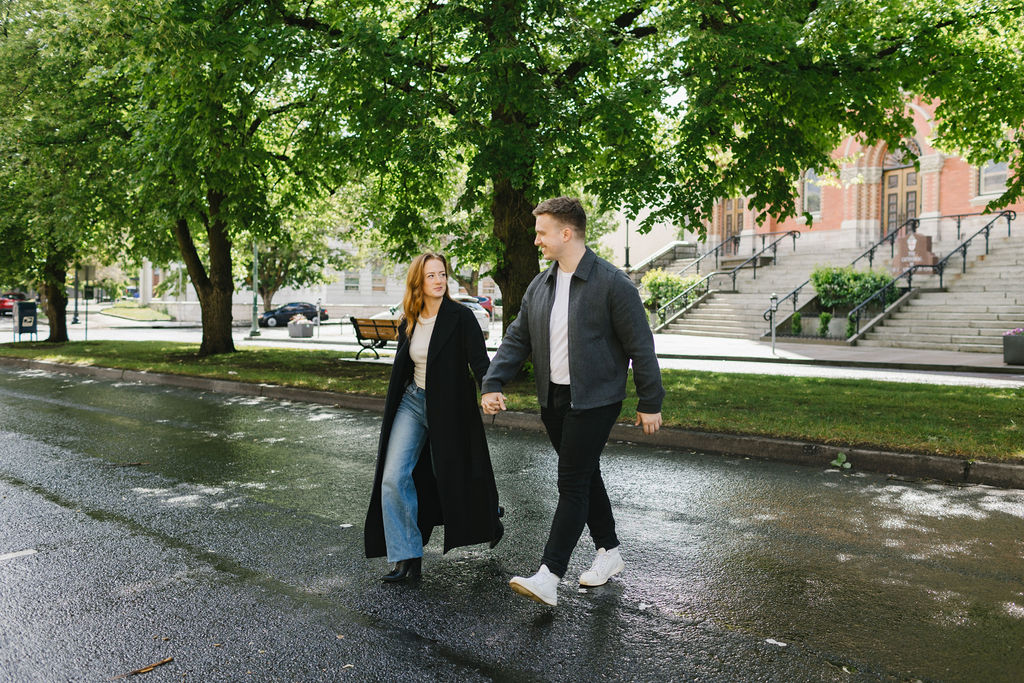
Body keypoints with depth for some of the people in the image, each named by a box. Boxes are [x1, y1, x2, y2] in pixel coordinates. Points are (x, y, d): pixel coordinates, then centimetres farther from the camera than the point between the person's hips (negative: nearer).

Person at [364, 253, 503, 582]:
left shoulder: (460, 317, -11)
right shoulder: (408, 323, 5)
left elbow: (479, 360, -20)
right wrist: (392, 412, 20)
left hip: (448, 407, -4)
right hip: (412, 403, 5)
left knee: (452, 477, 9)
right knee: (393, 478, -7)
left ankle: (490, 521, 42)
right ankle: (408, 558, 2)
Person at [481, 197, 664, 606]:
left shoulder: (612, 285, -12)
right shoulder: (539, 287, 9)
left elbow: (639, 347, -9)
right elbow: (516, 340, 10)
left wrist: (650, 403, -7)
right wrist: (492, 384, -3)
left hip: (594, 401, -7)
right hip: (554, 401, 7)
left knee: (572, 484, -7)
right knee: (585, 478, 16)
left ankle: (549, 577, -4)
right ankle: (609, 553, 33)